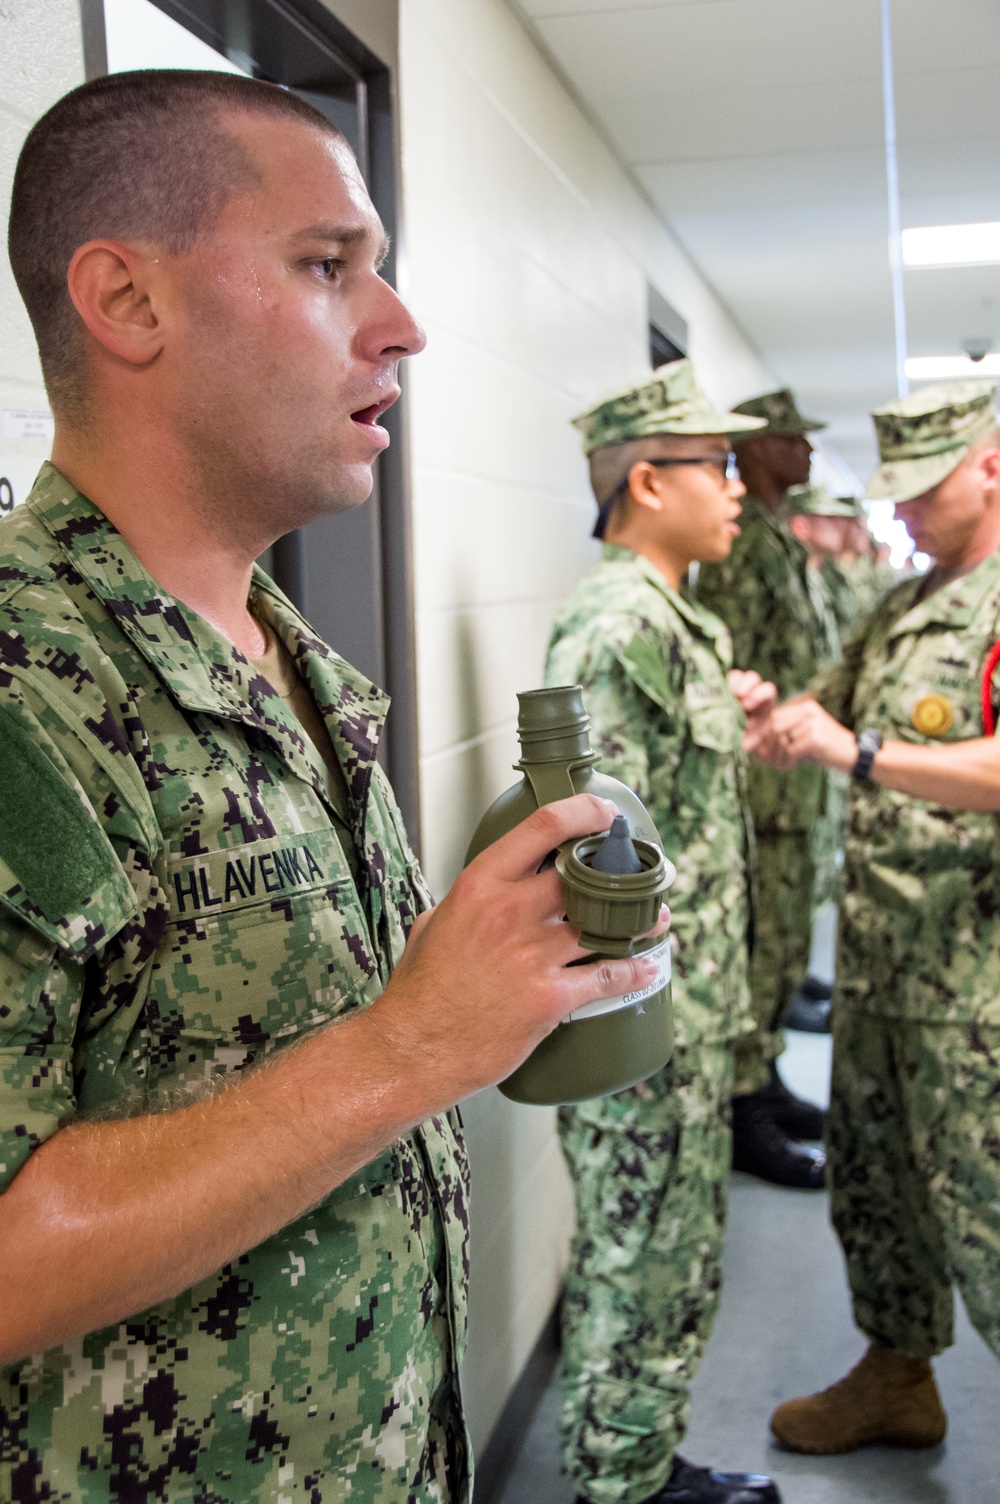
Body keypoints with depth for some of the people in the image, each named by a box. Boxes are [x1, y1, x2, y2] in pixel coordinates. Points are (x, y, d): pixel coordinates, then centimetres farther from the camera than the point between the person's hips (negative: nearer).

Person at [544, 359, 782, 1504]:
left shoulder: (670, 617, 12)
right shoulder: (616, 627, -21)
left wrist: (726, 719, 12)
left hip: (690, 1020, 10)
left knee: (678, 1269, 22)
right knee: (638, 1280, 7)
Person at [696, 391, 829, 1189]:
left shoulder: (782, 541, 16)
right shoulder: (738, 542, -15)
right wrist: (748, 788, -21)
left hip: (797, 789, 10)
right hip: (763, 792, -10)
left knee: (785, 948, 17)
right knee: (757, 952, -2)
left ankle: (763, 1081, 30)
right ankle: (743, 1115, 9)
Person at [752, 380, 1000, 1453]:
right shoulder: (904, 605, 14)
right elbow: (833, 705, 21)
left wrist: (858, 752, -34)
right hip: (879, 962, 9)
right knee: (870, 1178, 19)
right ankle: (897, 1379, 38)